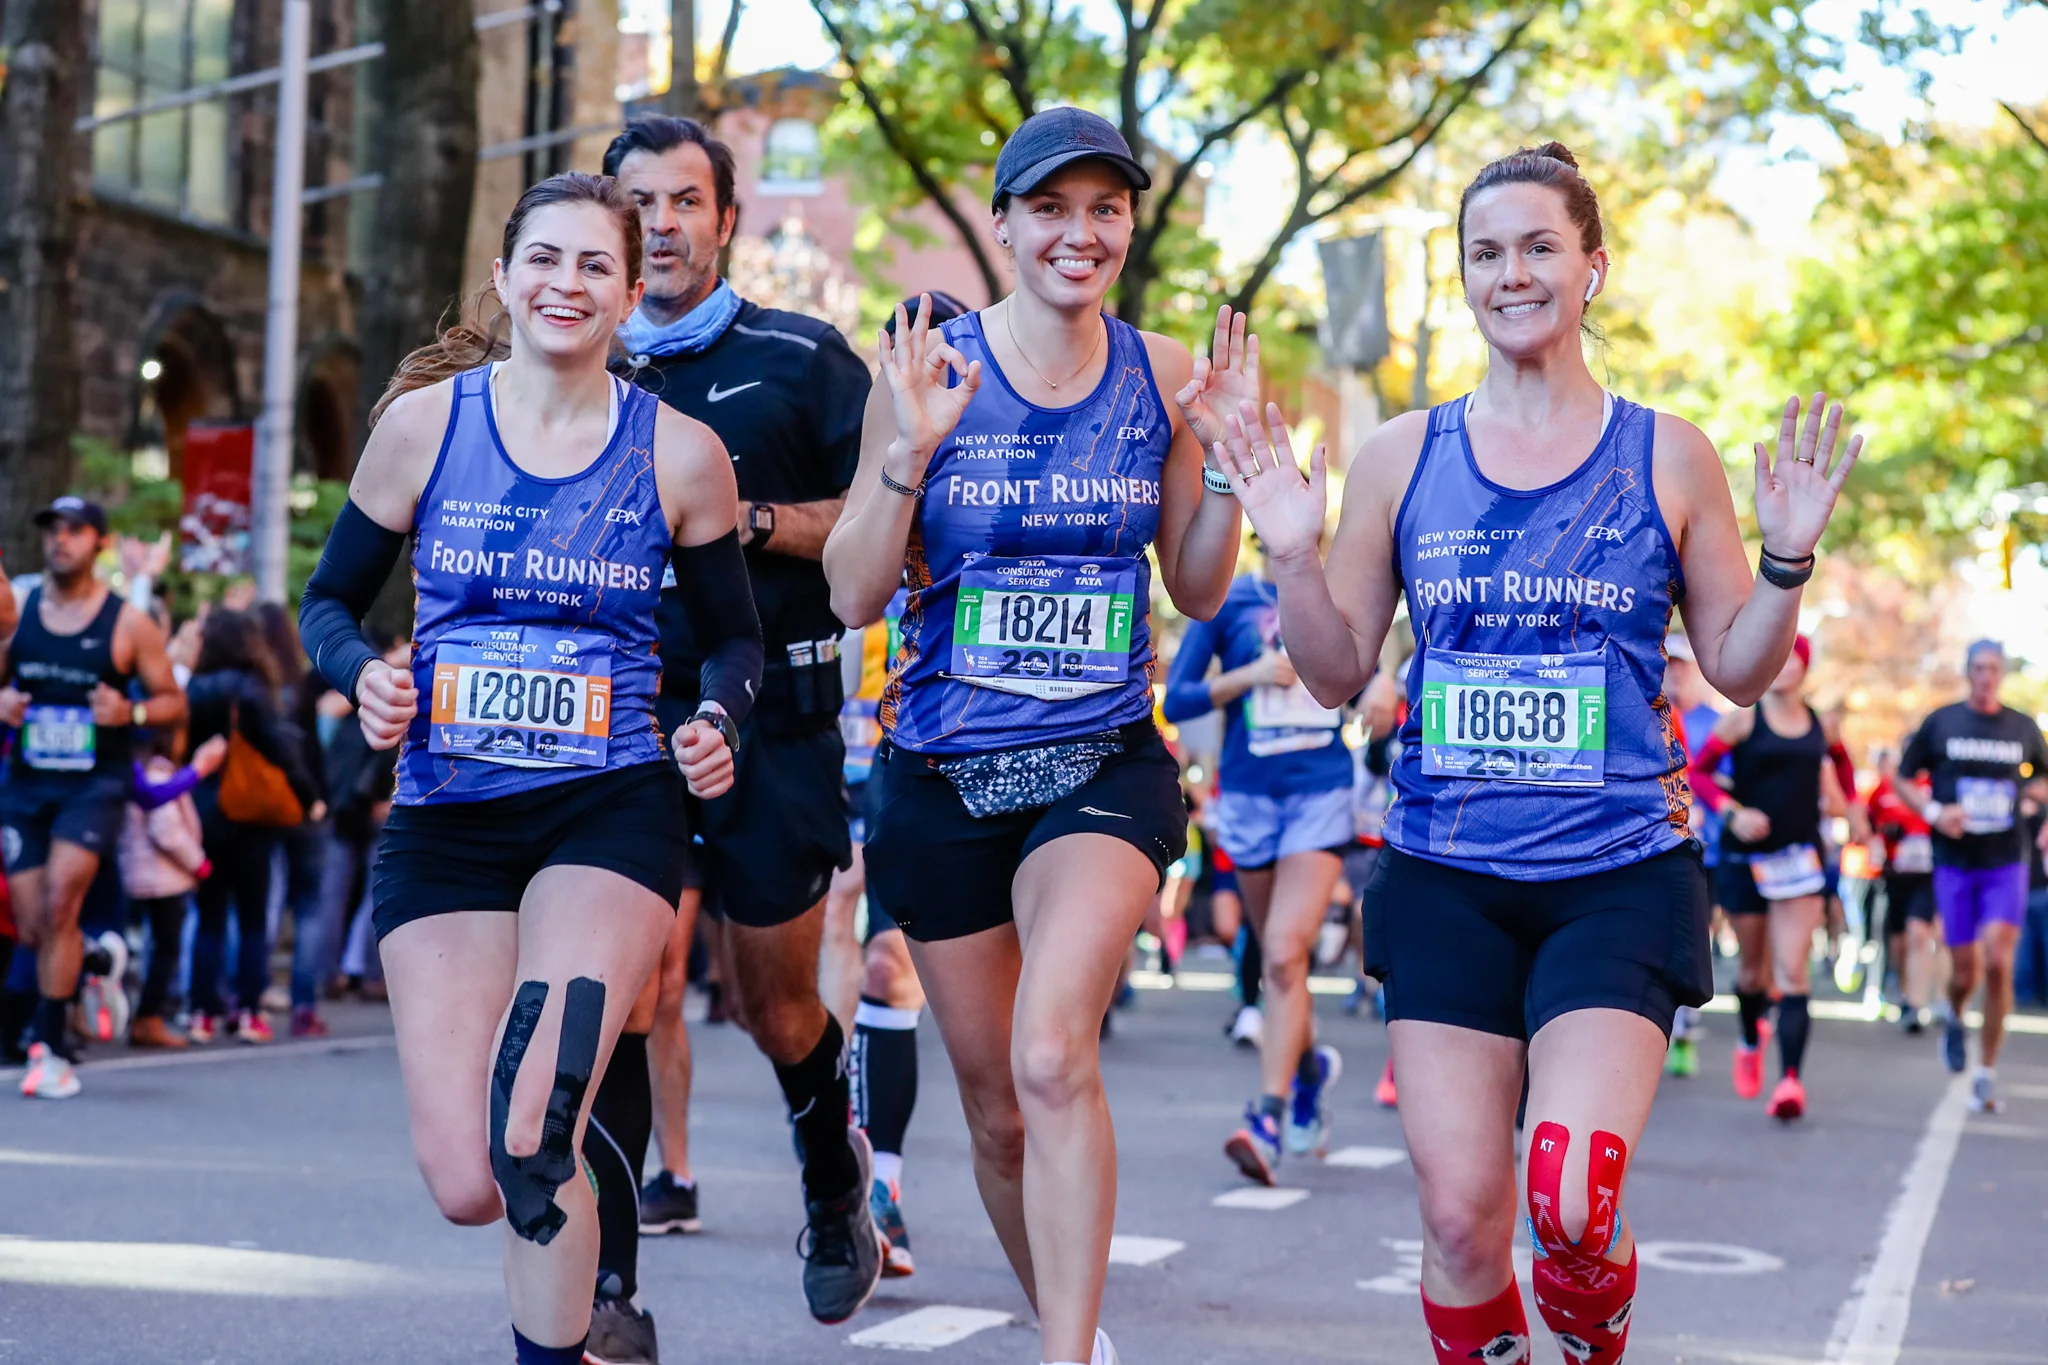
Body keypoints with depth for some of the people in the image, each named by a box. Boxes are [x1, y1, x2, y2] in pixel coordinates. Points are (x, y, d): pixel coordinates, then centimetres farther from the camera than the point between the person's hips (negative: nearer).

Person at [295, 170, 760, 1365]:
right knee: (466, 1188, -5)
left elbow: (736, 637, 14)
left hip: (612, 809, -2)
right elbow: (330, 601, 11)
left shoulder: (680, 452, 2)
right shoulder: (424, 421, 3)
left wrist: (719, 721, -8)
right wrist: (362, 675, -11)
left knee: (529, 1146, -21)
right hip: (446, 818, 2)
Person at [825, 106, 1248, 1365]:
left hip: (1103, 766, -1)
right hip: (945, 777, 1)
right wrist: (908, 452, -19)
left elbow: (1198, 591, 8)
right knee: (999, 1111, 12)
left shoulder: (1160, 374, 1)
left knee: (1054, 1057, -24)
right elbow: (855, 597, -4)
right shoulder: (932, 367, -5)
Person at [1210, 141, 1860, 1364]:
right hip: (1448, 880, 2)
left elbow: (1740, 670, 9)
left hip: (1618, 876, -2)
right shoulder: (1403, 457, 6)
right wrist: (1294, 557, -7)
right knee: (1460, 1215, -2)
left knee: (1573, 1207, -16)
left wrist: (1790, 559, -8)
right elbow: (1340, 675, 9)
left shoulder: (1668, 457, 3)